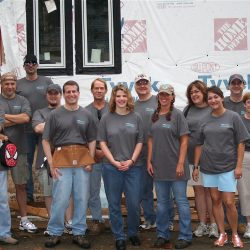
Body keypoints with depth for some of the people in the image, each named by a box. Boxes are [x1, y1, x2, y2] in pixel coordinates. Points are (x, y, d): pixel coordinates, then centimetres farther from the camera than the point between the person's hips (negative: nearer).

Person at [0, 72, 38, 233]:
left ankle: (24, 220, 18)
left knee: (21, 184, 9)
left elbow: (26, 117, -9)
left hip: (19, 148, 2)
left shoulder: (22, 101, 9)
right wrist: (18, 119, -12)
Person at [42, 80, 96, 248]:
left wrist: (90, 161, 0)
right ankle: (55, 233, 13)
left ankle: (79, 233, 17)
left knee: (82, 199, 5)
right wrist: (51, 164, -4)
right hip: (61, 159, -2)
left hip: (82, 160, 2)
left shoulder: (86, 115, 10)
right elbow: (46, 140, 3)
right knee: (60, 199, -2)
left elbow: (92, 140, 12)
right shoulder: (55, 114, 3)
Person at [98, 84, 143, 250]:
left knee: (134, 203, 2)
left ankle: (133, 233, 24)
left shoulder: (136, 118, 4)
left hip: (133, 166, 0)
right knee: (114, 204, 5)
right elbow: (102, 142, 1)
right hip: (112, 167, 0)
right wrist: (114, 162, -8)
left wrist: (131, 161, -8)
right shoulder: (106, 118, 3)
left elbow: (140, 142, 4)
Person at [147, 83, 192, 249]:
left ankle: (185, 237, 10)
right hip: (159, 166, 5)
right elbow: (151, 140, 13)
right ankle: (162, 235, 24)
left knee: (181, 201, 1)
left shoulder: (177, 115, -5)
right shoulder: (154, 116, 10)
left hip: (175, 166, -5)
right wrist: (149, 161, 6)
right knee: (161, 202, 12)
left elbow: (184, 140, -8)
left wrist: (181, 163, -14)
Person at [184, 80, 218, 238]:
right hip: (191, 156, 3)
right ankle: (202, 224, 15)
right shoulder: (187, 110, 10)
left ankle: (213, 225, 9)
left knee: (210, 190, 1)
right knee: (198, 190, 7)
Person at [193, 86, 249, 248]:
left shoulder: (233, 117, -3)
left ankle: (235, 235, 13)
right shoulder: (205, 120, 6)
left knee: (229, 202, -5)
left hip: (228, 166, -3)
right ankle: (222, 234, 19)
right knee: (216, 201, 8)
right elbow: (199, 145, 11)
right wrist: (196, 166, 8)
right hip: (209, 167, 3)